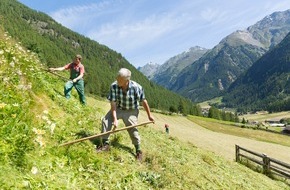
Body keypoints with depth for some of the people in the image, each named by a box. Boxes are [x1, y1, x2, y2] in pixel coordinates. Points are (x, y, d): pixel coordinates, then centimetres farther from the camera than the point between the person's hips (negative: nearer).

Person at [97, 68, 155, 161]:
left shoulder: (137, 87, -28)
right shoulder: (114, 86, -25)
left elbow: (143, 101, -14)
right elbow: (113, 104, -22)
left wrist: (149, 115, -5)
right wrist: (115, 119, -28)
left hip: (131, 111, -2)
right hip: (118, 108, 2)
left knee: (132, 129, -8)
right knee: (105, 120, -14)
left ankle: (138, 150, 15)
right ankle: (105, 144, 0)